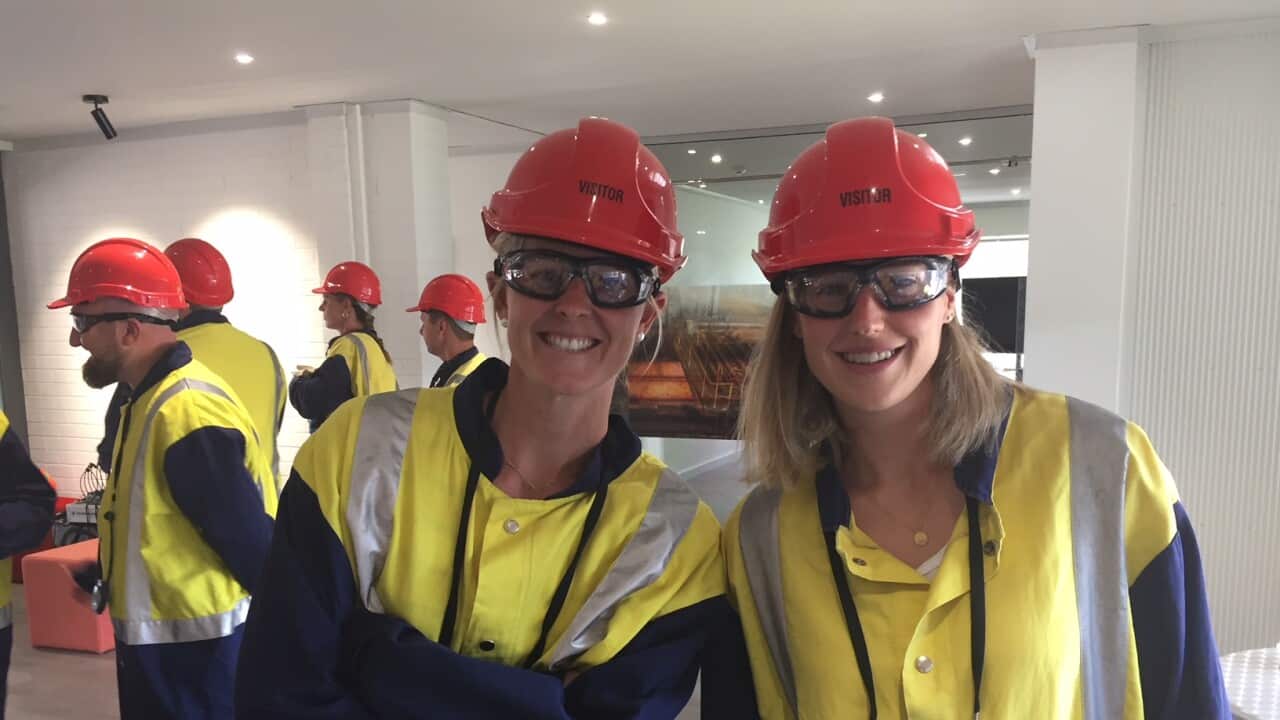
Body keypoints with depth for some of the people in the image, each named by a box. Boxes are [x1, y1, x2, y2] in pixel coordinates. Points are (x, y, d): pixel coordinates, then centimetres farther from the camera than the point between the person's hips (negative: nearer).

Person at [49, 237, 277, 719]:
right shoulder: (150, 399, 8)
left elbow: (253, 546, -26)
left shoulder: (189, 414, -28)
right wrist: (103, 574, 14)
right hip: (158, 642, 10)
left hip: (198, 652, -10)